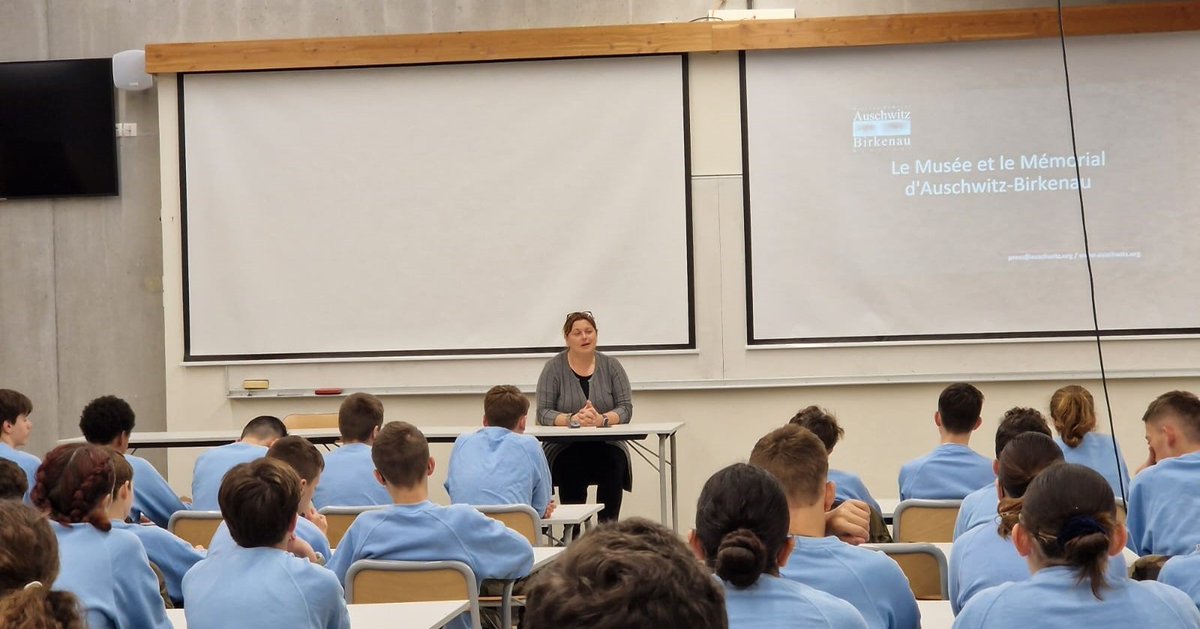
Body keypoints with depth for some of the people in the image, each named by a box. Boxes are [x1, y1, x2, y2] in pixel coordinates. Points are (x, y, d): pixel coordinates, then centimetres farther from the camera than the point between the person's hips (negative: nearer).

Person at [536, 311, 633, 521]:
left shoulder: (611, 366, 7)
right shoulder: (554, 368, 3)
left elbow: (625, 409, 0)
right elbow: (543, 413, -4)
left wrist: (601, 420, -21)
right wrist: (572, 420, -23)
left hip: (606, 446, 1)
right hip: (565, 448, -1)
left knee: (614, 462, -31)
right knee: (571, 465, -33)